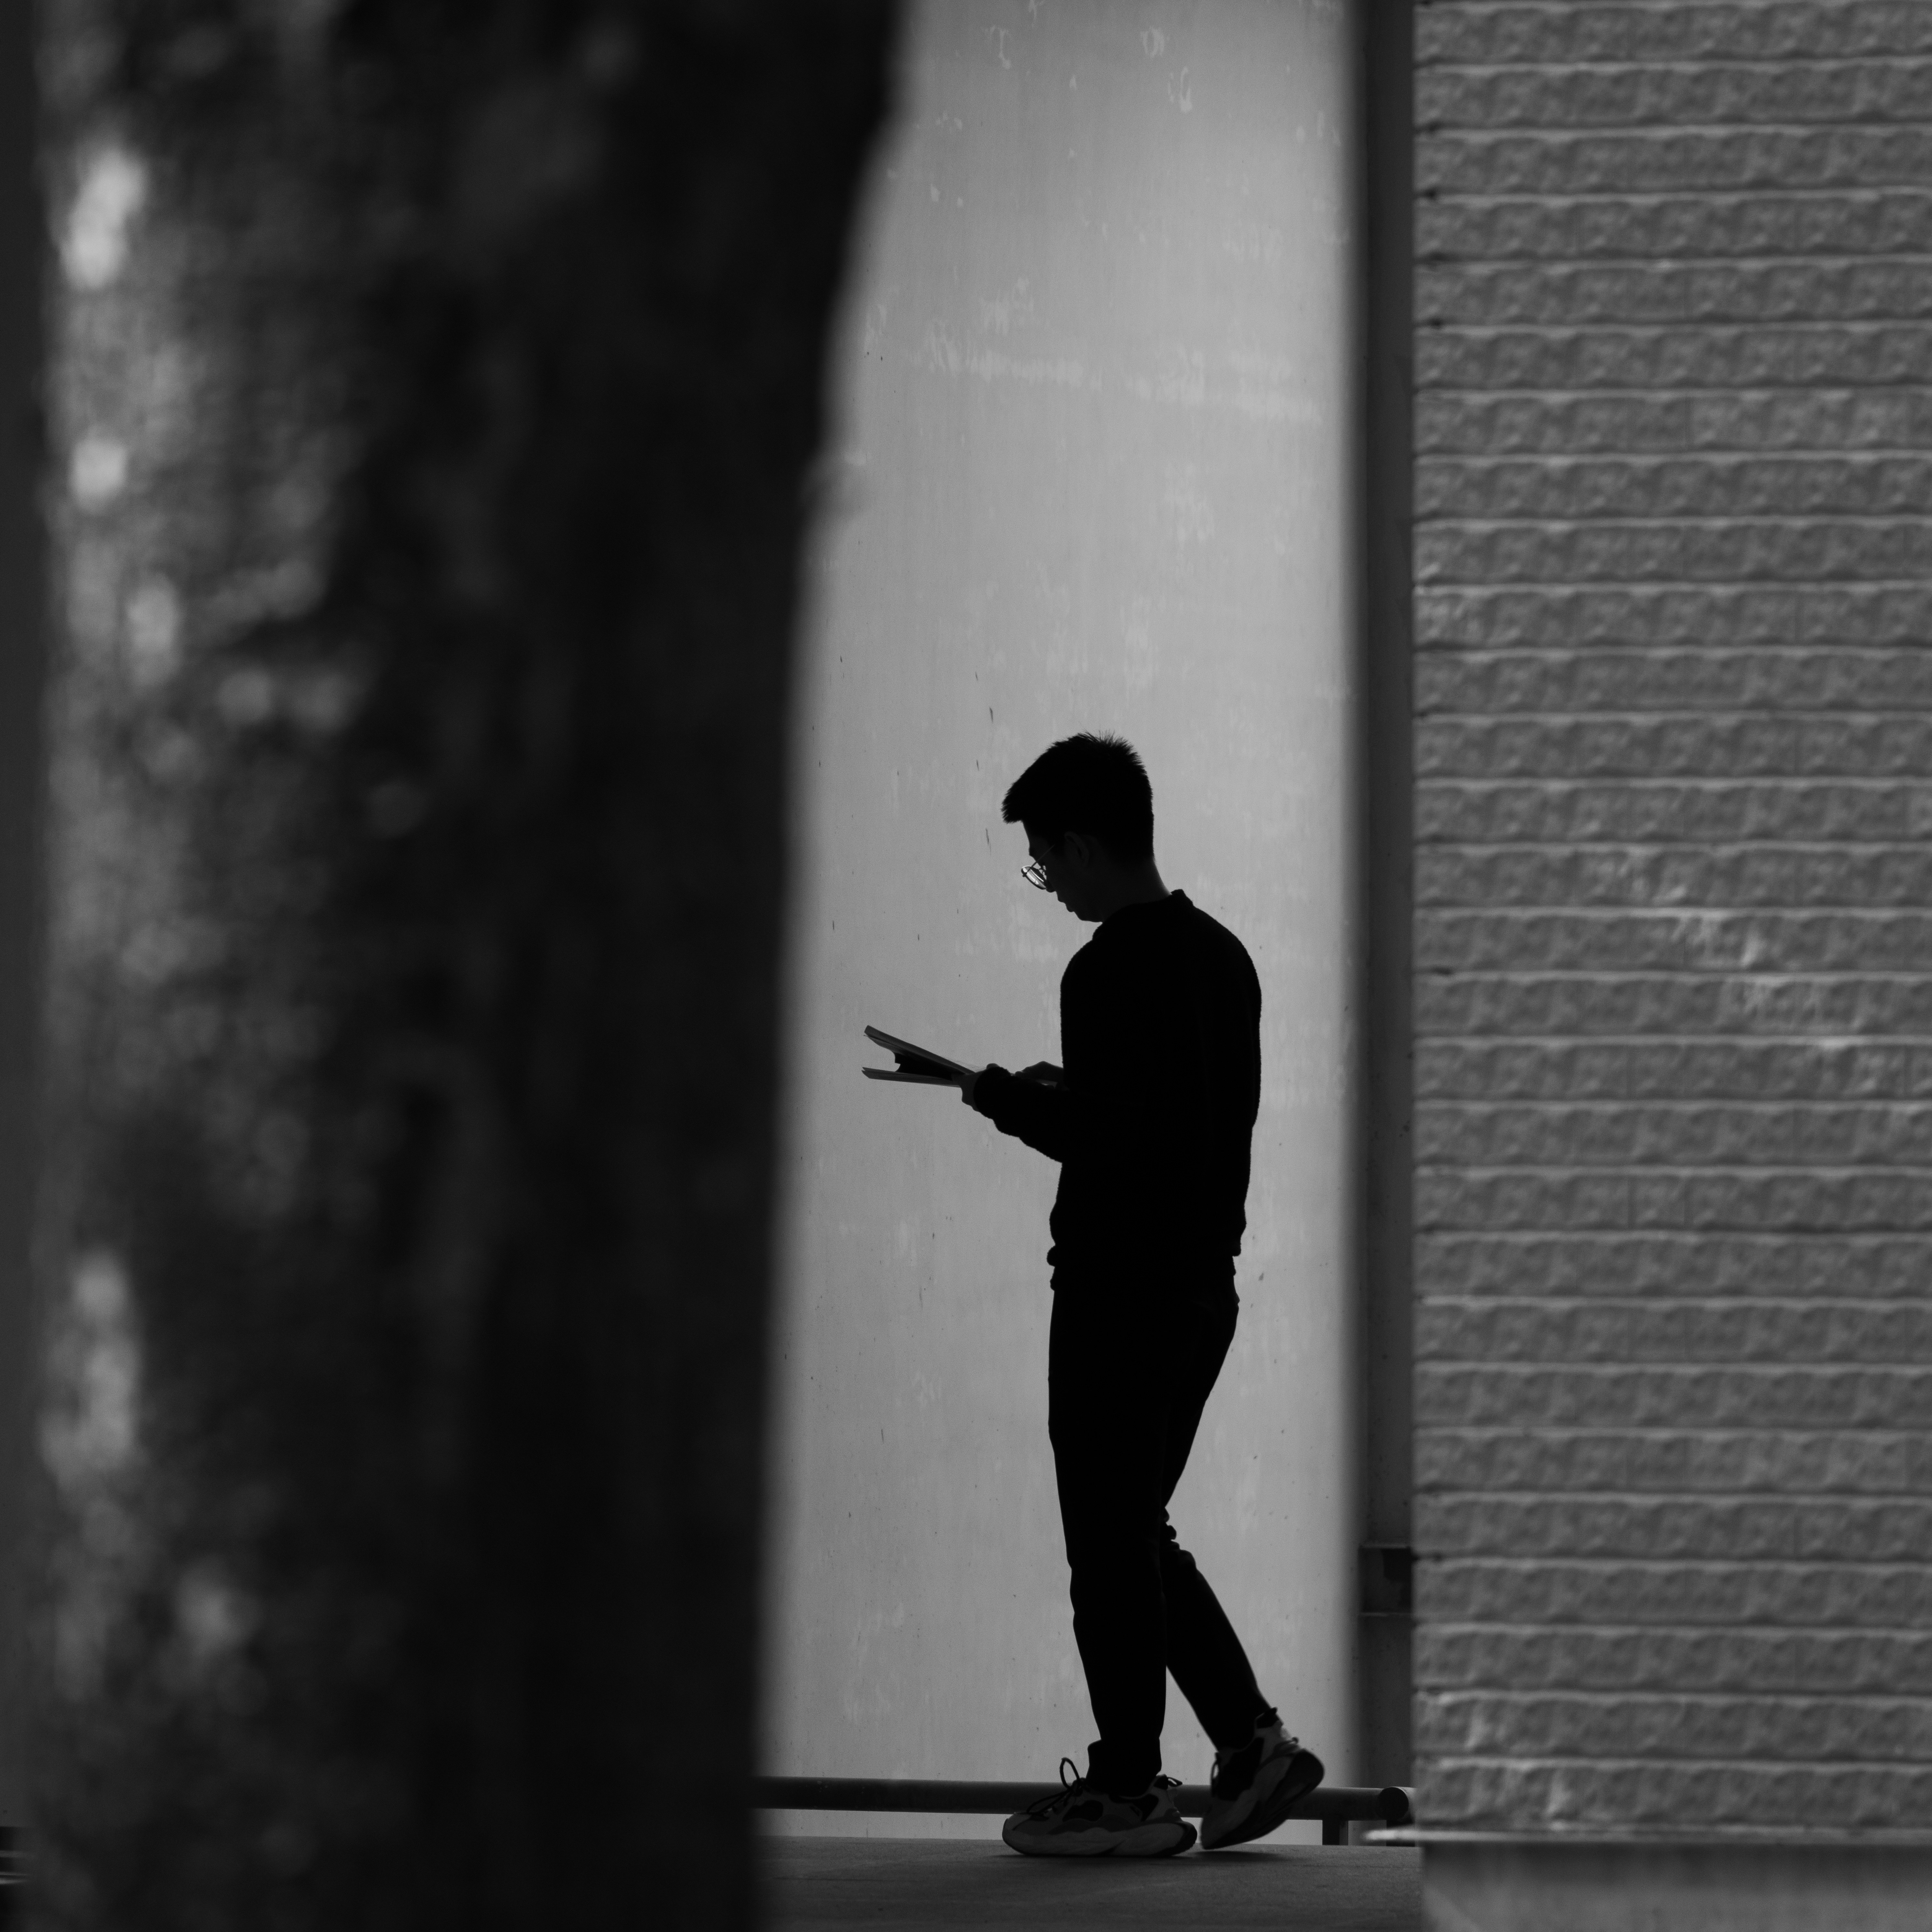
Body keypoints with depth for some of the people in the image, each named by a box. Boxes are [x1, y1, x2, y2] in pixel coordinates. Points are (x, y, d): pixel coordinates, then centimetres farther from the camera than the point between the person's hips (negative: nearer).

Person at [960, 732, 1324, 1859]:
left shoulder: (1112, 973, -17)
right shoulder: (1222, 955, 11)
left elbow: (1103, 1143, -22)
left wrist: (1004, 1098, -7)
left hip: (1122, 1292, -9)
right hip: (1206, 1283, 9)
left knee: (1111, 1545, 1)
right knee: (1142, 1533, 17)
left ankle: (1128, 1791, 7)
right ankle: (1252, 1742, 11)